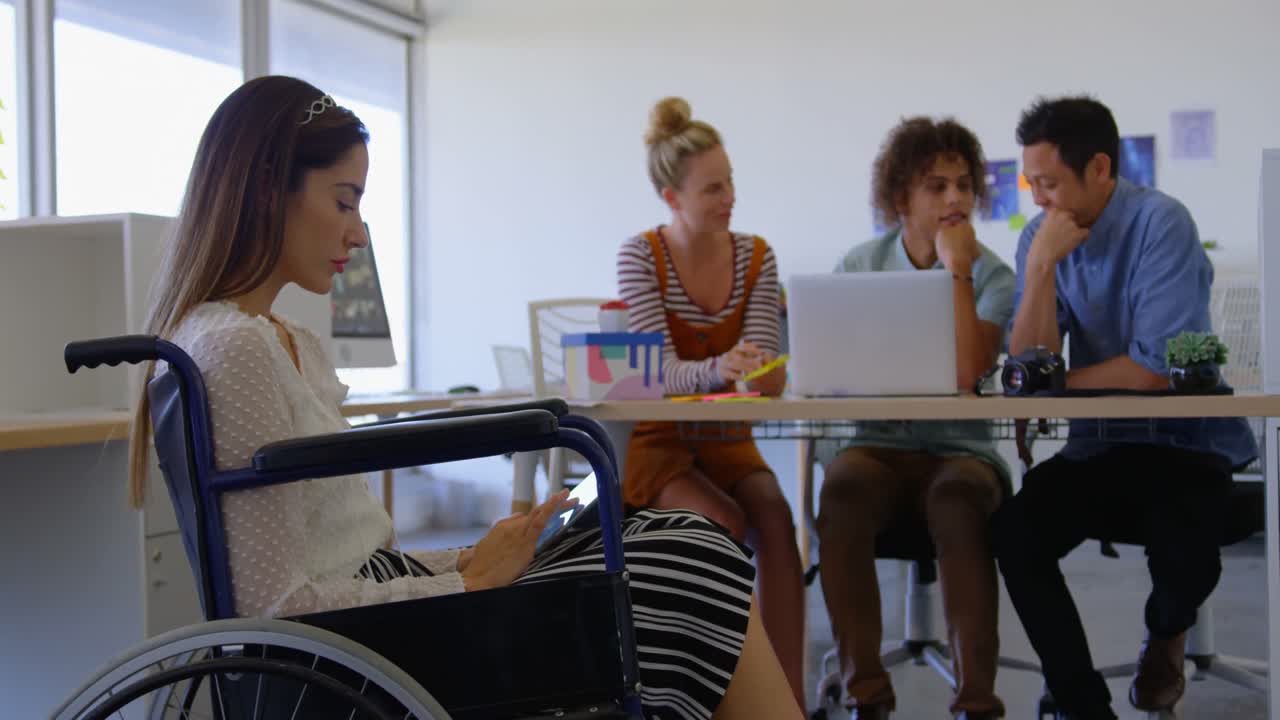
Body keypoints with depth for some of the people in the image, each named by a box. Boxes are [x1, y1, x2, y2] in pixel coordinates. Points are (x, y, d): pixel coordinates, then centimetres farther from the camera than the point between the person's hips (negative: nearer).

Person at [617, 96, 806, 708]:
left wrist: (754, 368, -33)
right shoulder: (640, 257, -11)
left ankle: (790, 694, -28)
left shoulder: (756, 256, 1)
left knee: (775, 516, -28)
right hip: (657, 439, -3)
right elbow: (660, 371, -20)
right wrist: (715, 370, -43)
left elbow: (761, 359, -7)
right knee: (726, 524, -31)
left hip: (726, 437, 3)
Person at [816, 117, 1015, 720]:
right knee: (843, 492, -34)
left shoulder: (991, 275, 2)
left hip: (957, 448, -1)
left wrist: (957, 271, -12)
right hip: (871, 445, 1)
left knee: (958, 502, -37)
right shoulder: (858, 267, 9)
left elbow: (967, 374, -15)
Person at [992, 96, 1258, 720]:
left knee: (1184, 561, -29)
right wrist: (1041, 268, -19)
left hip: (1186, 441, -4)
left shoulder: (1160, 223, -16)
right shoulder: (1041, 237, 0)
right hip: (1100, 446, 4)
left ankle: (1165, 632, 12)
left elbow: (1155, 368, -23)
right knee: (1013, 530, -21)